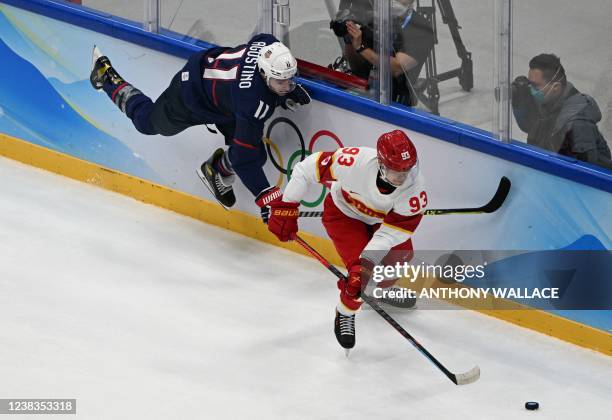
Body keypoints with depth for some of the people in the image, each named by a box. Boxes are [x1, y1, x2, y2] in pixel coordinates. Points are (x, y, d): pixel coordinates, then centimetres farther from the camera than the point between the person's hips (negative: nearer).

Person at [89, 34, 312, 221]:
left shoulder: (270, 46, -27)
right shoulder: (254, 101, -44)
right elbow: (243, 157, -38)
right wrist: (266, 198, -39)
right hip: (191, 93, -6)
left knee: (255, 153, -3)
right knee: (149, 121, 26)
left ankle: (218, 172, 30)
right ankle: (107, 76, 48)